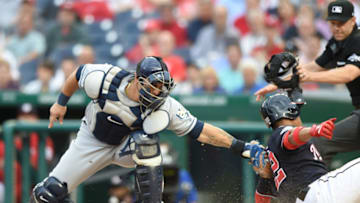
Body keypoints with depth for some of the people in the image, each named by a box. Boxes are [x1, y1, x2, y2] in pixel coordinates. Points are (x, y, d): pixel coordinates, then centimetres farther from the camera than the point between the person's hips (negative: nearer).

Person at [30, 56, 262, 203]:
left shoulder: (164, 108, -30)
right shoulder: (104, 78, -31)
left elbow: (201, 131, -28)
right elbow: (78, 73, -9)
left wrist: (239, 146, -33)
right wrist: (61, 102, 3)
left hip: (128, 146, -1)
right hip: (93, 143, 1)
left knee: (146, 139, -36)